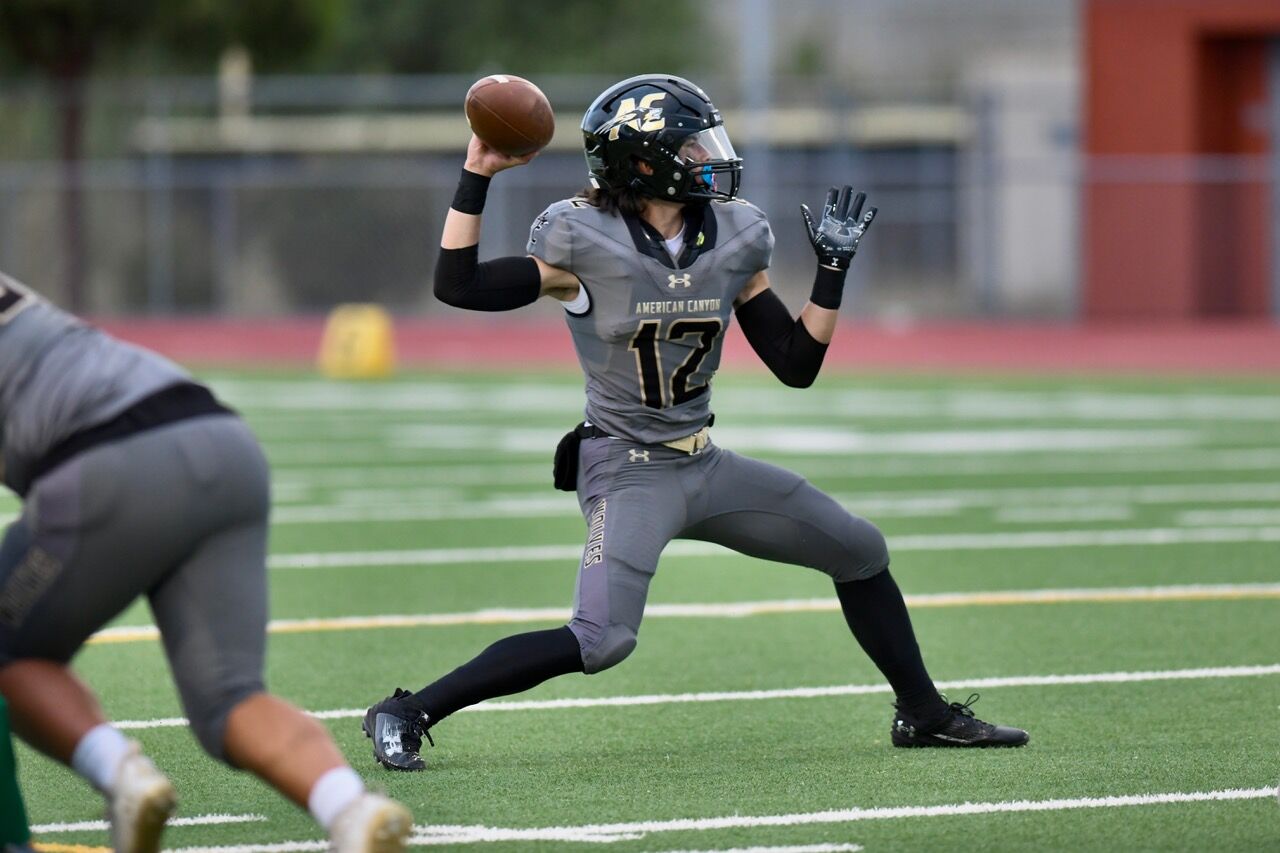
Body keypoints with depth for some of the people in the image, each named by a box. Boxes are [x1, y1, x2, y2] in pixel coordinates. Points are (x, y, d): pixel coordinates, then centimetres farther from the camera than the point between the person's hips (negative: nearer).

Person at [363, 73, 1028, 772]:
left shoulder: (733, 239, 2)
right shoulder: (585, 241, -13)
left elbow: (796, 365, 6)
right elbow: (457, 286, -22)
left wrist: (832, 268, 0)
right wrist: (477, 174, -20)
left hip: (707, 467, 7)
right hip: (628, 472, -7)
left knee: (861, 552, 11)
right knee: (602, 640, -25)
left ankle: (923, 713, 30)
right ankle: (405, 714, -18)